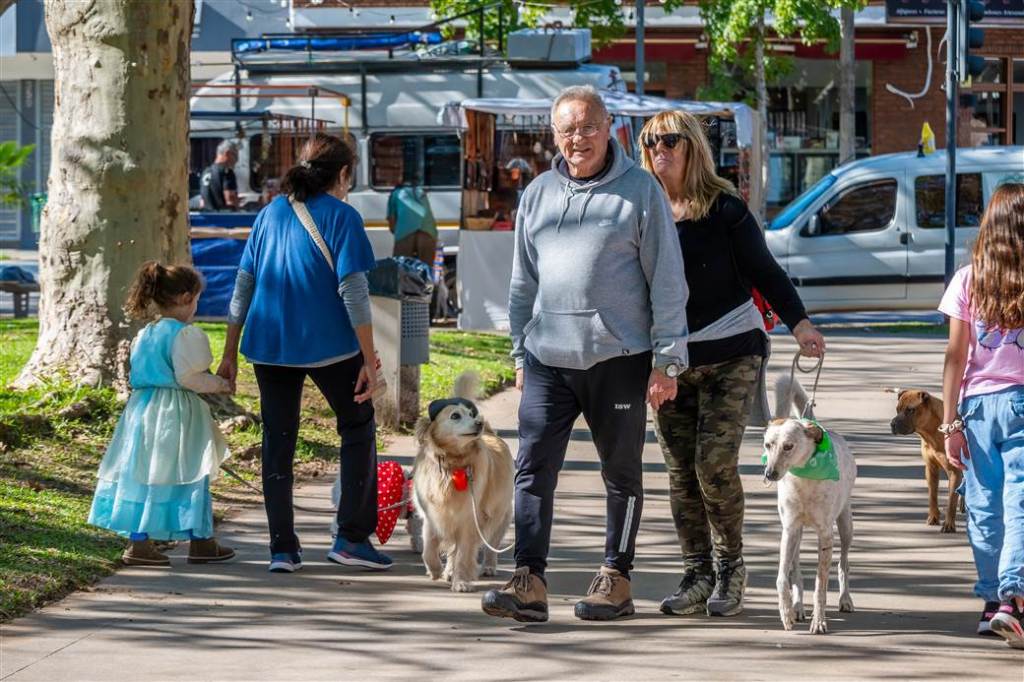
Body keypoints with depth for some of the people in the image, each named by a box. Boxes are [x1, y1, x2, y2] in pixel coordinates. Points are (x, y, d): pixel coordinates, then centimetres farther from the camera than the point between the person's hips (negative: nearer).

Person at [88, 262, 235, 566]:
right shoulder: (187, 335, -12)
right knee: (189, 478, 2)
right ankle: (200, 542, 9)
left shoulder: (143, 335, 12)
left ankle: (139, 541, 6)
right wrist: (220, 384, -2)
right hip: (177, 413, -7)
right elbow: (189, 377, -17)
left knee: (142, 474, 7)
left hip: (142, 407, 7)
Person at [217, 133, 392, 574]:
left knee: (278, 442, 10)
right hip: (328, 344, -4)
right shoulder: (341, 216, -5)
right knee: (358, 428, 13)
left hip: (269, 345, 4)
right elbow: (352, 292, -11)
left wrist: (230, 354, 16)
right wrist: (370, 361, -9)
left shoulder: (270, 214, 10)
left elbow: (243, 286, 11)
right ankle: (352, 537, 9)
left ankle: (282, 549, 7)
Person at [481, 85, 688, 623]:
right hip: (548, 358, 4)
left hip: (617, 357, -4)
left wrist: (667, 359, -6)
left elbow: (667, 281, -2)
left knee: (622, 473, 7)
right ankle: (529, 583, -8)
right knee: (533, 468, -6)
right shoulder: (538, 194, 12)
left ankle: (616, 579, 17)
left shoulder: (640, 191, -1)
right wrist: (521, 354, 16)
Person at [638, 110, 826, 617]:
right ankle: (697, 575, 9)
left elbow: (764, 270, -2)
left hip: (730, 354, -4)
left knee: (715, 463, -11)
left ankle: (729, 572, 3)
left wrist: (798, 323, -13)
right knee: (681, 472, 1)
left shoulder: (723, 208, -4)